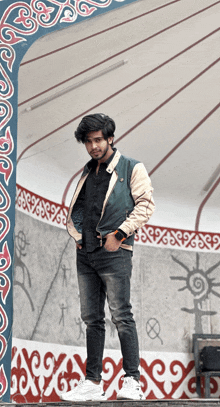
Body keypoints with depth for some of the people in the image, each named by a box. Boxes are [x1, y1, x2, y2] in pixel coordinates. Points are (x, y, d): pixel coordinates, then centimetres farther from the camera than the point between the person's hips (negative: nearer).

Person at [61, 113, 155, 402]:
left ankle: (133, 381, -8)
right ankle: (93, 383, 9)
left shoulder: (132, 169, 1)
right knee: (92, 319, 6)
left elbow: (145, 204, -7)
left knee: (121, 316, -10)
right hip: (85, 253, 6)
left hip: (114, 252, -6)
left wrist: (120, 233, -13)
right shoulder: (88, 171, 20)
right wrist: (76, 233, 9)